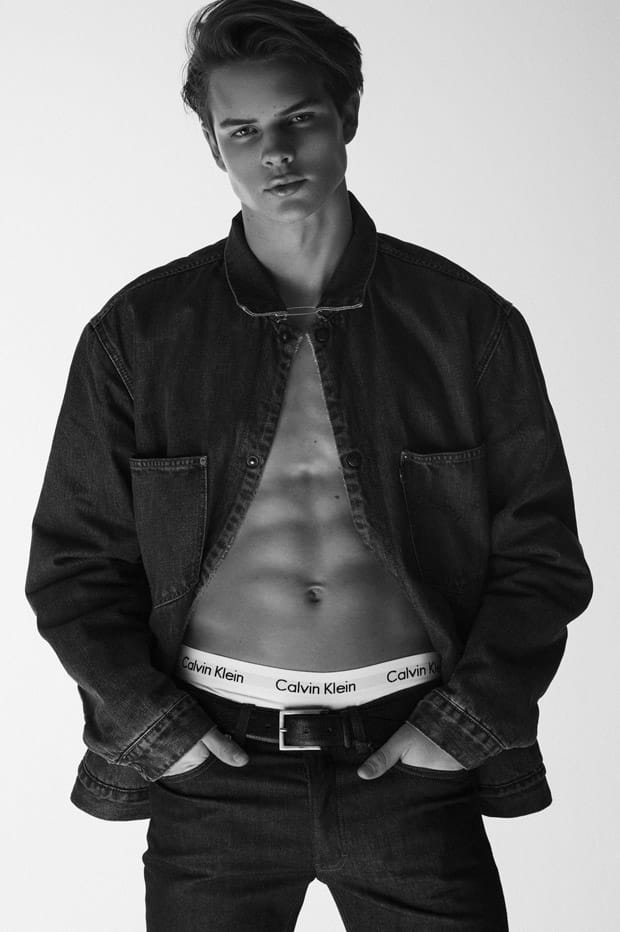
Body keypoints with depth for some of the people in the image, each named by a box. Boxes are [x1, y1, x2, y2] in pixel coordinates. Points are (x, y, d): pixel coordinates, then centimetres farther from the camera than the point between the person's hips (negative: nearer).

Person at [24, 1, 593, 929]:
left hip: (412, 761, 0)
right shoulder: (136, 334, -1)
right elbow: (74, 563, 3)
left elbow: (540, 555, 2)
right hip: (212, 769, 1)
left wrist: (469, 720, -5)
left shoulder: (468, 322, -1)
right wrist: (154, 726, -5)